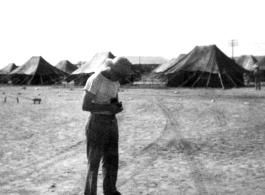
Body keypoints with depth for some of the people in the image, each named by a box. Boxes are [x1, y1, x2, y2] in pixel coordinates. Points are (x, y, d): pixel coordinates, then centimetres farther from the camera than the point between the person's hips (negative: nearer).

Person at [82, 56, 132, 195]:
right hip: (96, 124, -7)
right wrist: (108, 107, -21)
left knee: (112, 159, 11)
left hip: (112, 123, 8)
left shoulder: (114, 80, 7)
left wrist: (118, 107, -6)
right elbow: (85, 106, -20)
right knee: (94, 161, -1)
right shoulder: (94, 80, -18)